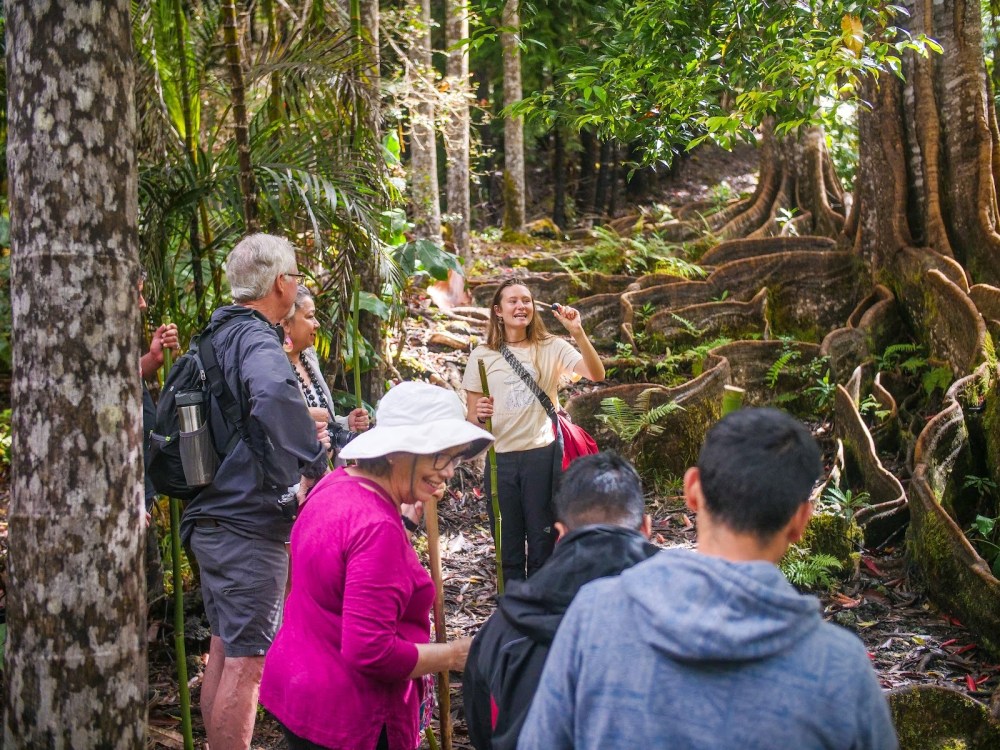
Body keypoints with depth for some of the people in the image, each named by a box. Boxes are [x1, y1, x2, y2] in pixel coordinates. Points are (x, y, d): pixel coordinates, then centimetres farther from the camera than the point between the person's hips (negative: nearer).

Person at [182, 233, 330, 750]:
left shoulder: (216, 337, 14)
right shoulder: (257, 340, -17)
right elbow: (275, 396, -41)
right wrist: (313, 468, -29)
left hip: (209, 518, 10)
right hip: (250, 520, -10)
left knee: (223, 648, 20)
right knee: (247, 660, -3)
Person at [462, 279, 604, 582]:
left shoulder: (551, 348, 3)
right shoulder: (482, 356, 5)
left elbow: (596, 374, -12)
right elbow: (471, 416, 6)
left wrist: (578, 332, -24)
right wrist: (478, 414, -17)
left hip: (542, 454, -1)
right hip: (500, 458, 1)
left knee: (543, 541, 4)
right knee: (508, 545, 7)